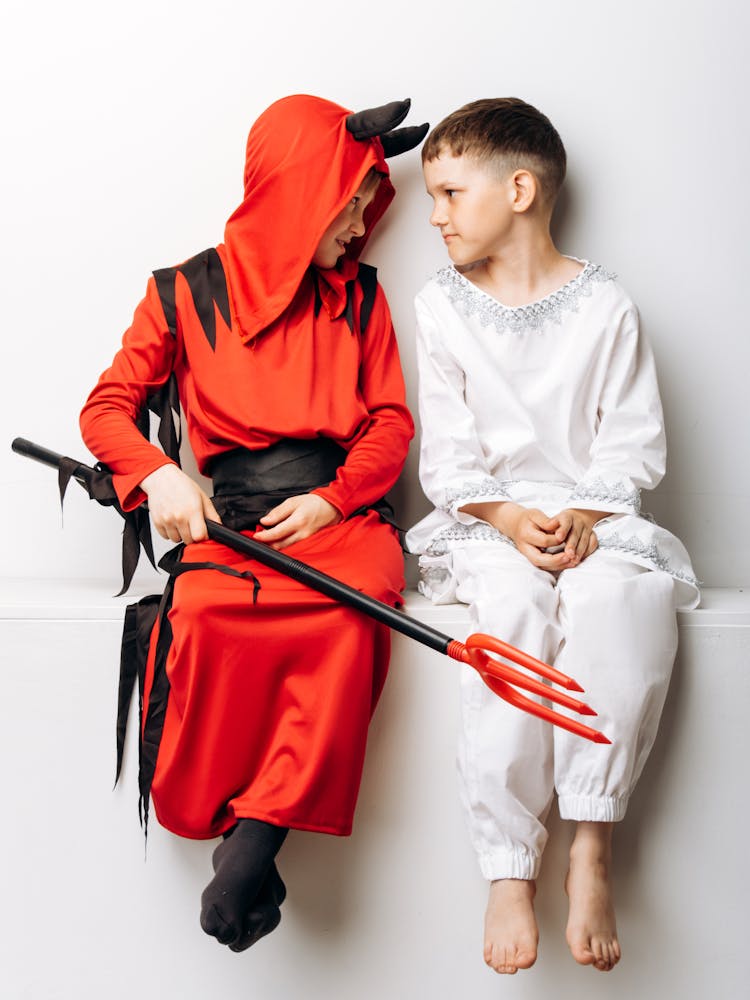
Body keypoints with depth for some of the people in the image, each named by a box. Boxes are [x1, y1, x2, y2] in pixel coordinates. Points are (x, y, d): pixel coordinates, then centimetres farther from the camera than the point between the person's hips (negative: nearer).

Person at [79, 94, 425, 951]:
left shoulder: (360, 297, 18)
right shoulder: (185, 293, 11)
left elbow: (390, 421, 12)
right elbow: (107, 406, 10)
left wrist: (332, 500, -7)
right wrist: (158, 473, -12)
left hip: (338, 513, 2)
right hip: (227, 516, -1)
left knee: (351, 616, -35)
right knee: (205, 616, -36)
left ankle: (258, 830, -30)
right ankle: (209, 817, -18)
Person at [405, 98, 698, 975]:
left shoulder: (604, 307, 4)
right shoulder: (442, 307, 8)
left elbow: (635, 444, 3)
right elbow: (446, 452, 3)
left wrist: (583, 517, -15)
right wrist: (508, 518, -14)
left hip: (594, 516, 0)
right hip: (487, 520, 0)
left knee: (621, 599, -34)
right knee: (512, 602, -33)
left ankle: (590, 846, -25)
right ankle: (508, 868, -30)